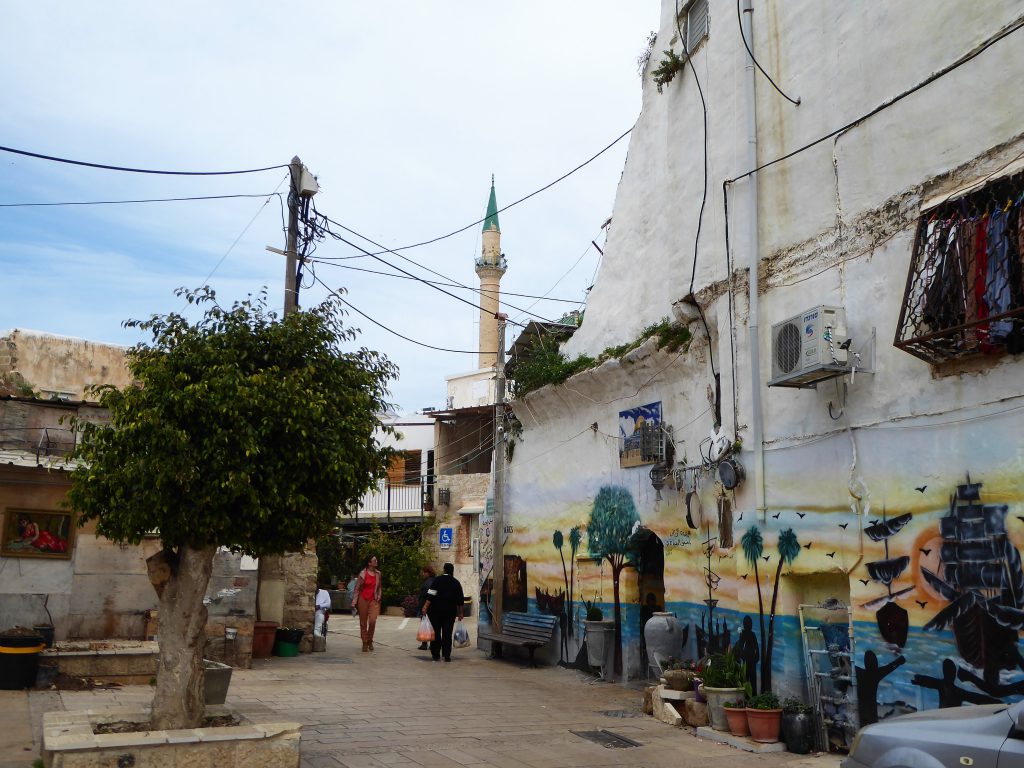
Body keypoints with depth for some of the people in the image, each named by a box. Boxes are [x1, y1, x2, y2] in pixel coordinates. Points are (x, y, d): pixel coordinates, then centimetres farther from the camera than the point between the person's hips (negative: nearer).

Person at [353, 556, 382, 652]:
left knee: (372, 621, -13)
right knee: (363, 623, 4)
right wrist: (355, 601, -8)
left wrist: (379, 595, 9)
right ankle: (365, 643, 15)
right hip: (363, 599, -2)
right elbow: (357, 588, -3)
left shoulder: (378, 573, 8)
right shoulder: (363, 573, -4)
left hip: (374, 600, 2)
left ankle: (370, 641, 9)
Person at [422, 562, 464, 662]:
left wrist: (425, 607, -13)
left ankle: (435, 654, 8)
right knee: (447, 633, 5)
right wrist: (460, 613, 15)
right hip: (450, 611, 2)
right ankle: (447, 655, 1)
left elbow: (431, 595, -13)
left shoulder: (438, 579, -4)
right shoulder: (456, 583, 6)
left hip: (436, 610, -2)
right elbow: (460, 600, 8)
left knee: (435, 632, 7)